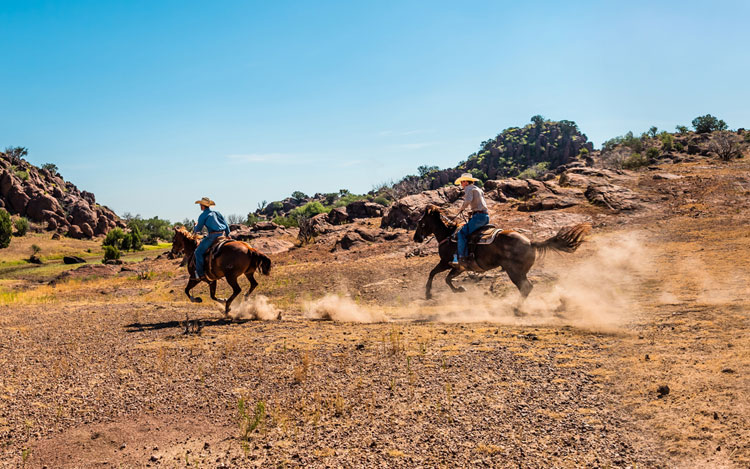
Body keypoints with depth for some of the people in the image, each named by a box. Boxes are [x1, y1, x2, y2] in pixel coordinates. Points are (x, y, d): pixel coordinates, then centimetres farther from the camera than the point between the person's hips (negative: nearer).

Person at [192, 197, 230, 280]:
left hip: (213, 235, -8)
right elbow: (226, 224, 19)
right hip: (222, 235, 8)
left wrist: (194, 229, 27)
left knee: (199, 251, -3)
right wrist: (227, 234, 28)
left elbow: (198, 229, 4)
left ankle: (200, 274, -7)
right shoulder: (216, 212, 17)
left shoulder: (203, 215, -1)